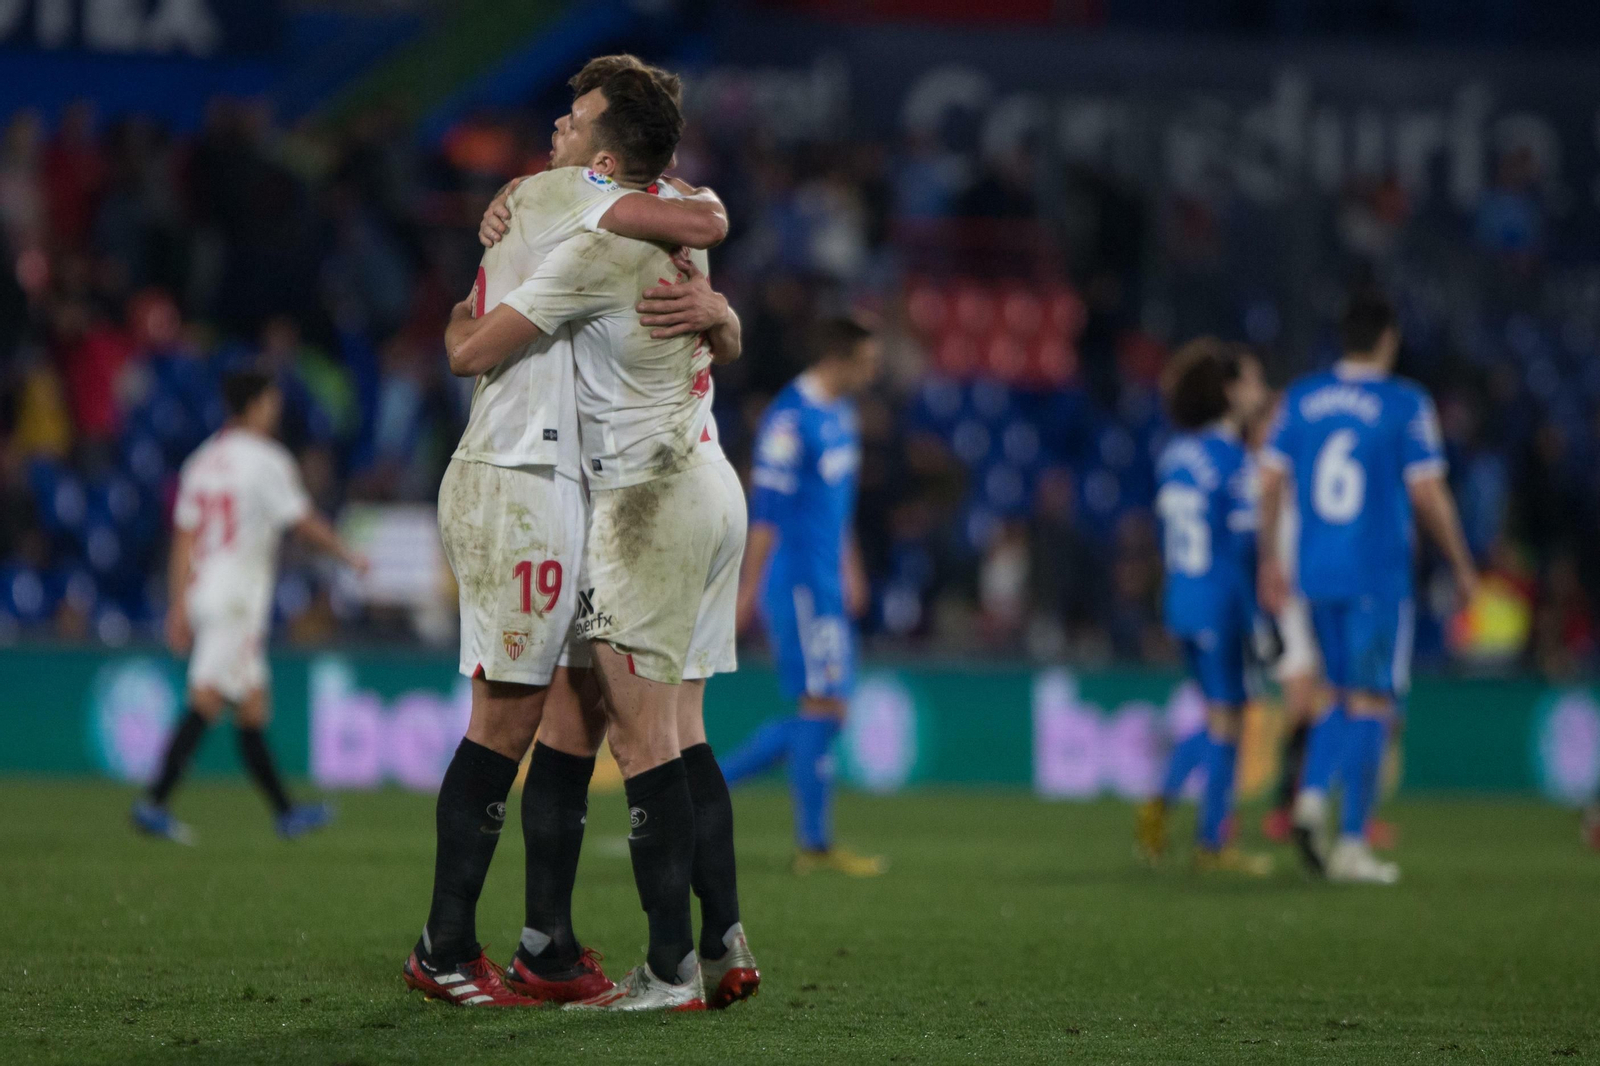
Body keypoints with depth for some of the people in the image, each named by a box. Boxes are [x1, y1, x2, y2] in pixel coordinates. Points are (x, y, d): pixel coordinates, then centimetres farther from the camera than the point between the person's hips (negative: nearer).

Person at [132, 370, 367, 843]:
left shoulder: (202, 461, 14)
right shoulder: (267, 459, -8)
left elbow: (184, 538, 13)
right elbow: (304, 523, -5)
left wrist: (179, 606, 13)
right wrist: (348, 555, 10)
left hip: (201, 590, 8)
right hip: (238, 596, -8)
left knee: (252, 708, 13)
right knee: (206, 701, -14)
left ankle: (285, 812, 19)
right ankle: (155, 801, -24)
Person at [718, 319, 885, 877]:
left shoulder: (838, 412, 15)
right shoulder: (790, 418, -15)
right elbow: (767, 507, -17)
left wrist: (850, 571, 28)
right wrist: (749, 586, -19)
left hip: (825, 584, 10)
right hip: (798, 581, -10)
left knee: (822, 714, 8)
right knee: (824, 705, -8)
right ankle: (815, 846, -2)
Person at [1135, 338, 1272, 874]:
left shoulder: (1176, 454, 8)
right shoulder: (1233, 459, -15)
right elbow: (1241, 547, -17)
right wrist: (1256, 620, -13)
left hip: (1183, 603, 8)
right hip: (1223, 605, -8)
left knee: (1220, 716, 18)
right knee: (1227, 722, 3)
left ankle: (1162, 801, 4)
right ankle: (1212, 844, 7)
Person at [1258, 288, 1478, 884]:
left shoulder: (1302, 399, 6)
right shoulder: (1405, 405, -7)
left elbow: (1270, 482, 6)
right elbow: (1427, 495, -8)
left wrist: (1270, 562, 14)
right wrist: (1463, 568, 3)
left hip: (1316, 575, 5)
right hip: (1378, 576, -5)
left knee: (1346, 696, 18)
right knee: (1371, 703, 0)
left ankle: (1311, 797, -4)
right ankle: (1351, 845, -3)